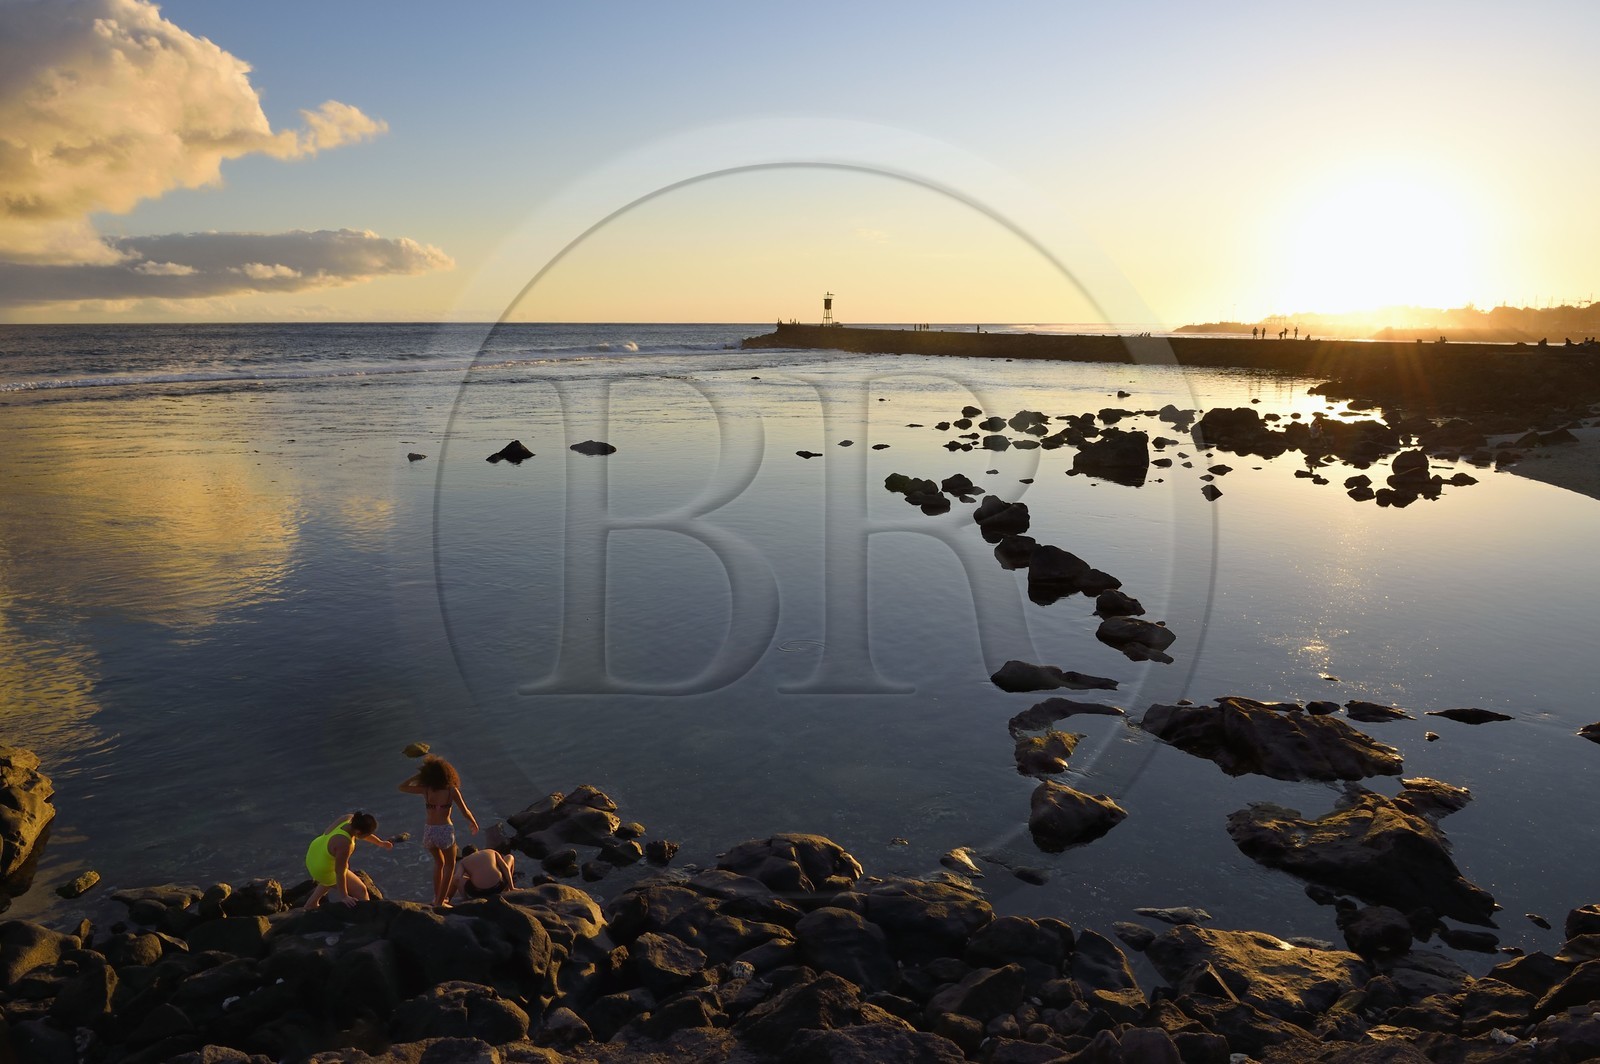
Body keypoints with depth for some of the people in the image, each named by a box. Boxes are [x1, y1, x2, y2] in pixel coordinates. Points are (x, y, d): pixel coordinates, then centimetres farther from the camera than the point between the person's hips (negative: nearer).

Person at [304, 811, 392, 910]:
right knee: (360, 891, 5)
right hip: (323, 871, -8)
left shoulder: (350, 818, -18)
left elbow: (365, 833, 4)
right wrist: (344, 896, -14)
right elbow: (340, 872, -27)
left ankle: (311, 903, 45)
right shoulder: (345, 843, -38)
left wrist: (381, 843, 20)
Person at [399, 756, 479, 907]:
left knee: (439, 862, 30)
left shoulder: (425, 789, -6)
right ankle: (440, 901, 17)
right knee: (450, 865, 22)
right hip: (445, 831, -3)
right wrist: (474, 824, 9)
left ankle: (437, 897, 31)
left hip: (428, 831, 3)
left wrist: (416, 775, 10)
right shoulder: (452, 790, -10)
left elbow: (402, 787, 8)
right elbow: (465, 812, -8)